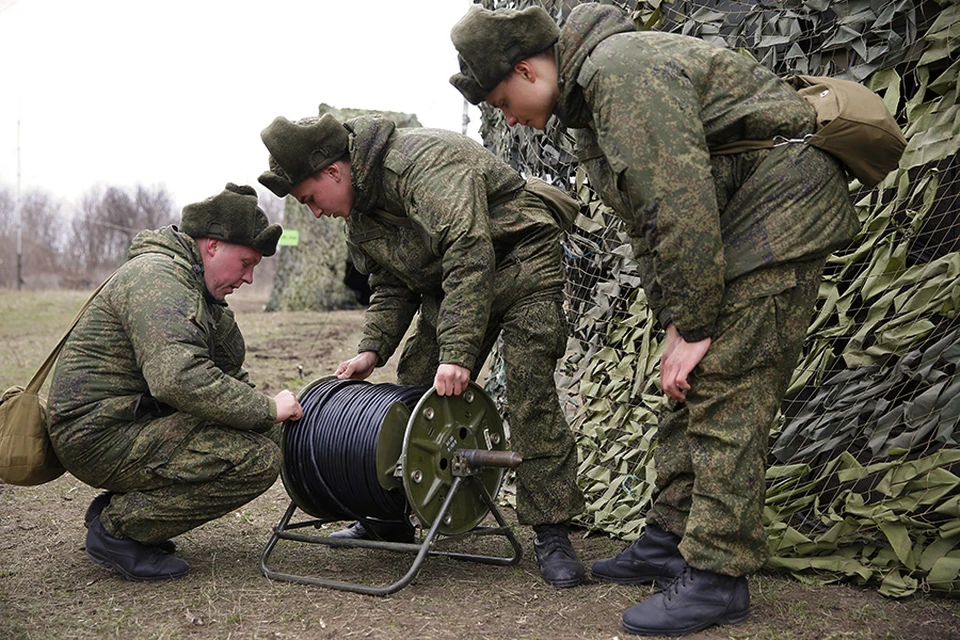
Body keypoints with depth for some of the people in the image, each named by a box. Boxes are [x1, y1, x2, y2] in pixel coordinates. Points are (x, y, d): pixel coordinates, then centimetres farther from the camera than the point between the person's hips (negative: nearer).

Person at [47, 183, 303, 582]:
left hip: (132, 422, 11)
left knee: (266, 433, 8)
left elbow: (228, 373, 19)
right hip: (100, 438, -11)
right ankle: (117, 528, -8)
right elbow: (177, 377, -31)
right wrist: (267, 409, -23)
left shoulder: (196, 284, 18)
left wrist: (268, 412, 2)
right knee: (258, 458, -21)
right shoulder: (157, 276, -17)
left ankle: (118, 506, 10)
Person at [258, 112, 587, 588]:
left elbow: (469, 255, -36)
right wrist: (372, 349, -3)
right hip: (450, 283, 9)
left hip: (520, 262, -8)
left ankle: (551, 534, -11)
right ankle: (392, 517, 12)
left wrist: (458, 352, -39)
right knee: (414, 389, 1)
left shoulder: (426, 164, -28)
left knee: (530, 394, -17)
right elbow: (391, 286, 12)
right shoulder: (359, 211, 3)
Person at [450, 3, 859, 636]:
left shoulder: (622, 71, -20)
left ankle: (718, 574, -4)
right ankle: (671, 540, 20)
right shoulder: (589, 94, 14)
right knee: (690, 392, 11)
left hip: (782, 204, -10)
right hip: (737, 225, 11)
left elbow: (681, 206, -26)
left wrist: (693, 328, -21)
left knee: (724, 396, -11)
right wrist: (673, 321, 8)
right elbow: (651, 223, 16)